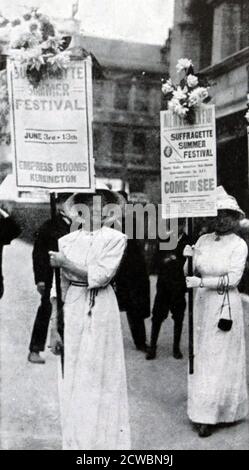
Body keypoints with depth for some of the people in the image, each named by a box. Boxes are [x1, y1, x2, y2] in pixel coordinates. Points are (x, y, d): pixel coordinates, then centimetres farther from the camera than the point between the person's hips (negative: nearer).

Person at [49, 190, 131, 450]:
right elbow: (57, 288, 3)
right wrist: (54, 328, 0)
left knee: (101, 378, 5)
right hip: (72, 310, 2)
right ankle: (74, 440, 24)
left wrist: (65, 263, -11)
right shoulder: (65, 241, 3)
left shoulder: (115, 238, -1)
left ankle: (104, 439, 22)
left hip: (101, 311, -2)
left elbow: (101, 275, -13)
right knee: (71, 378, 8)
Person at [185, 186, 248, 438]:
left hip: (225, 306, -5)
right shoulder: (203, 240, 5)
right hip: (202, 304, 5)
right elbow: (191, 274, 8)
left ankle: (210, 416, 9)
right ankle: (204, 411, 25)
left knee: (219, 360, 1)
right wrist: (188, 259, -12)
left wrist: (201, 282, -22)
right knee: (200, 357, 11)